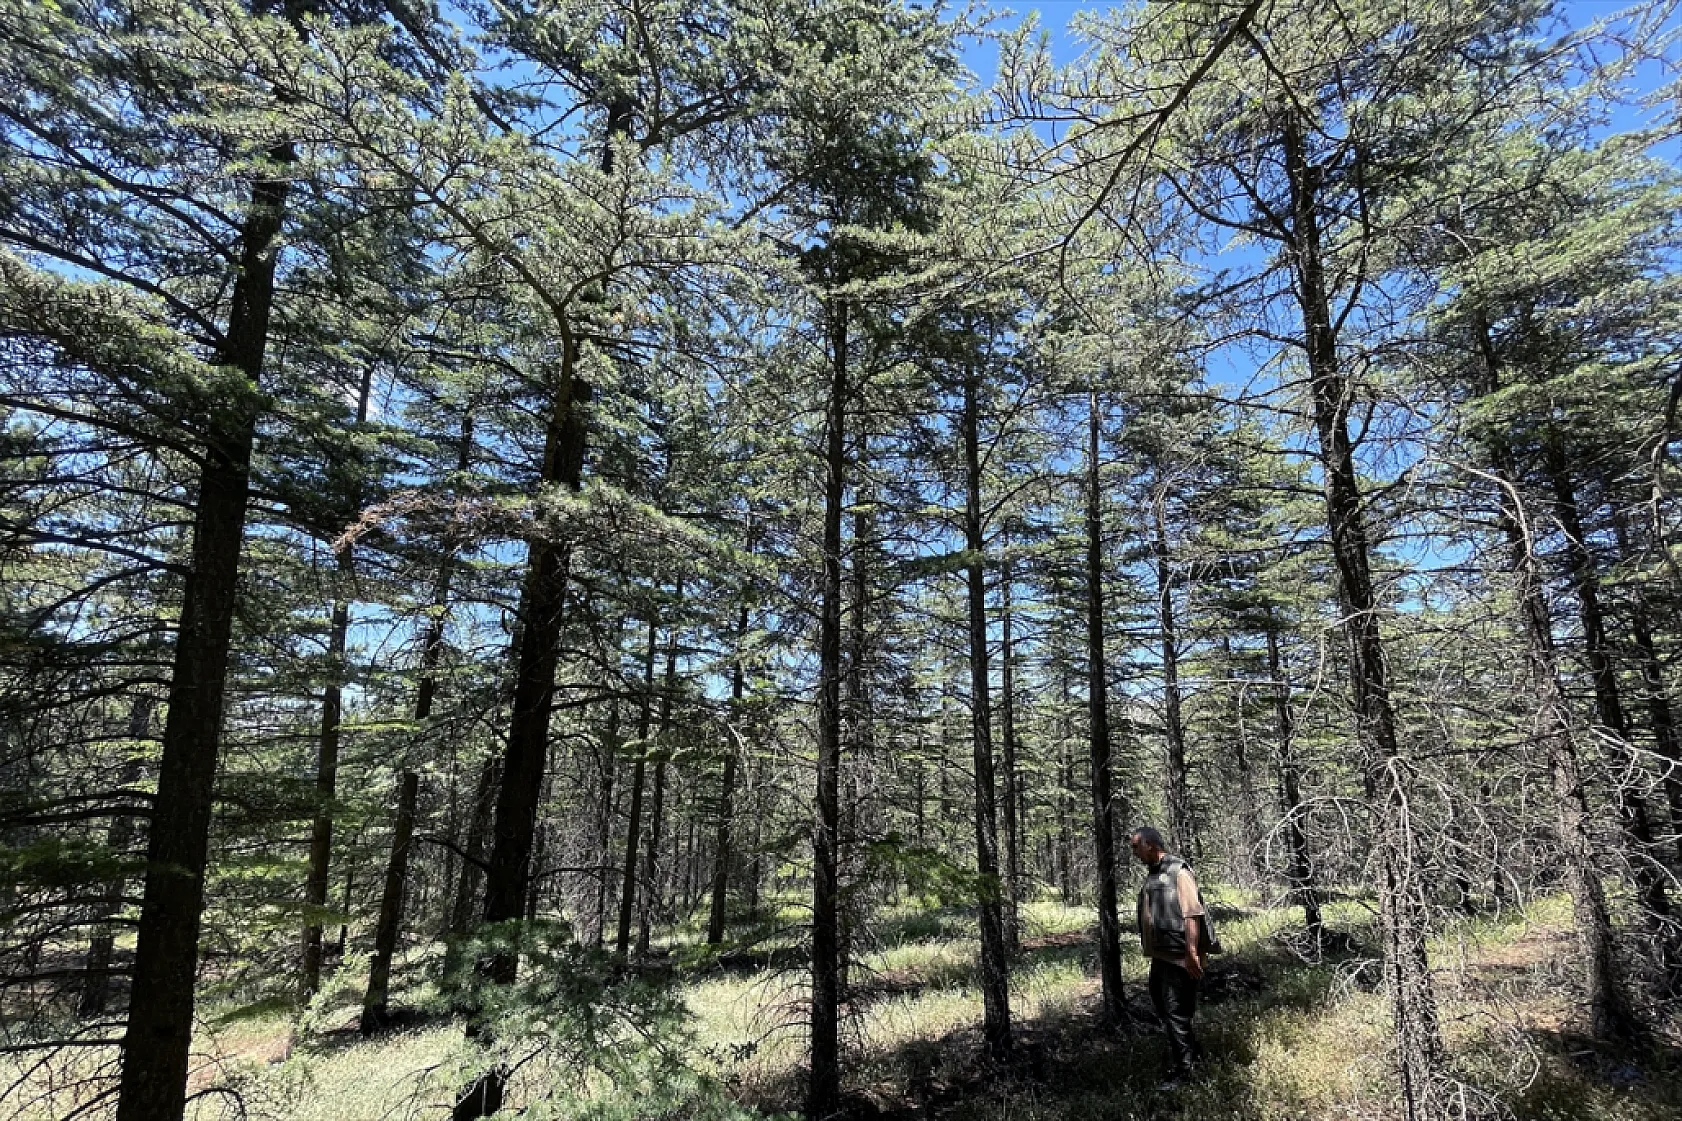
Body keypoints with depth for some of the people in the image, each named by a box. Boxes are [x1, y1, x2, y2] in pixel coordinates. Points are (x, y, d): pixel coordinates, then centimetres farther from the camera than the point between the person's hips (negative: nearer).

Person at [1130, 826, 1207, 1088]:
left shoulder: (1178, 872, -15)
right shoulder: (1152, 874, 12)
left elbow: (1192, 914, -21)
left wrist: (1192, 953, -25)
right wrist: (1148, 948, 20)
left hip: (1178, 957, -9)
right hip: (1159, 955, 9)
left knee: (1175, 1012, -1)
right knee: (1162, 1008, 18)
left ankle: (1180, 1068, 11)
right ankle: (1193, 1051, 36)